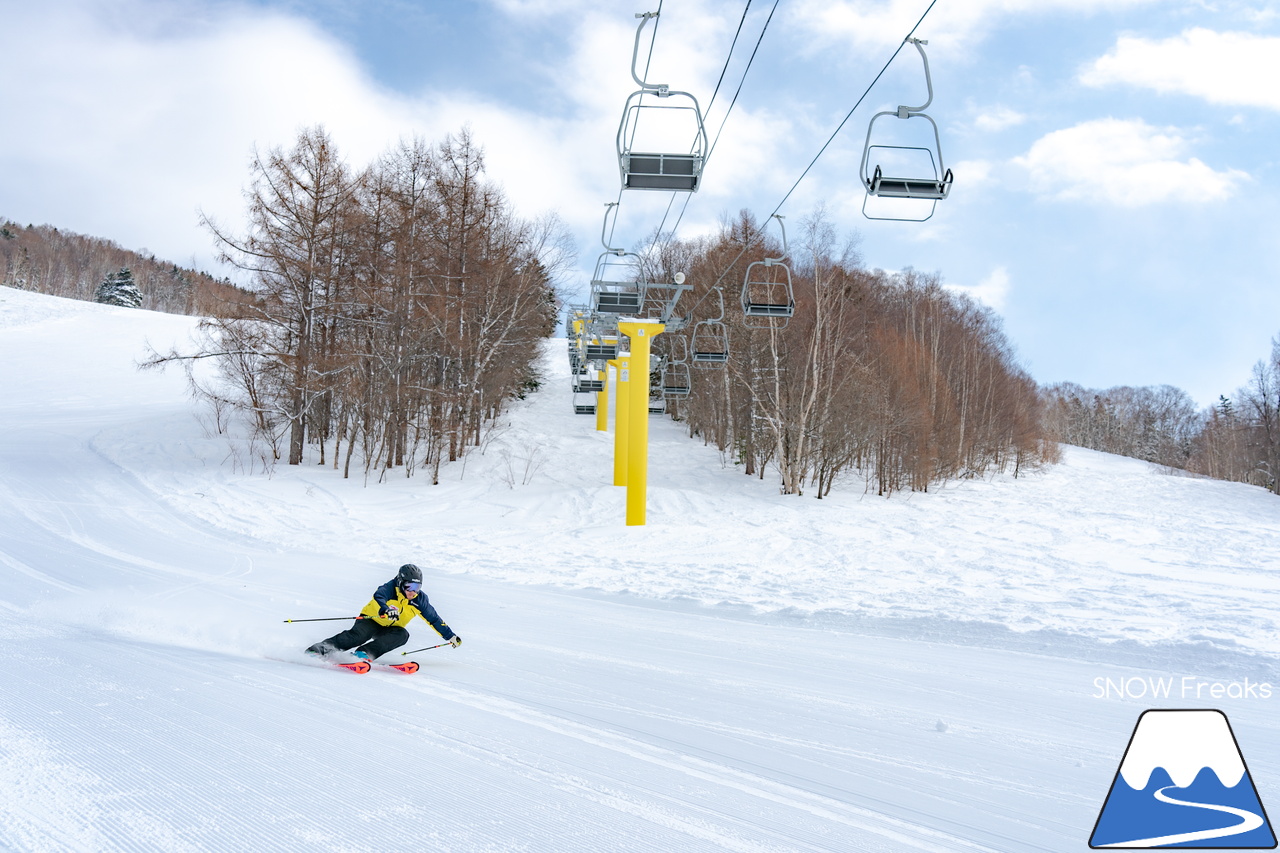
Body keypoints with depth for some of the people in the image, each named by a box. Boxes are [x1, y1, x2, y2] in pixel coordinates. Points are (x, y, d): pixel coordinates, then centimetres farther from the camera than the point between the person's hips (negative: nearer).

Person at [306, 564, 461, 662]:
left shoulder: (419, 599, -7)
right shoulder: (391, 588, -20)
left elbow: (434, 619, 3)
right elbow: (378, 597, -41)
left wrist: (450, 636, 3)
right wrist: (385, 610, -63)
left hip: (390, 629, 4)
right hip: (371, 620, -4)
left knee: (402, 635, -29)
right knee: (358, 635, -34)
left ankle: (364, 654, -37)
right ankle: (318, 650, -34)